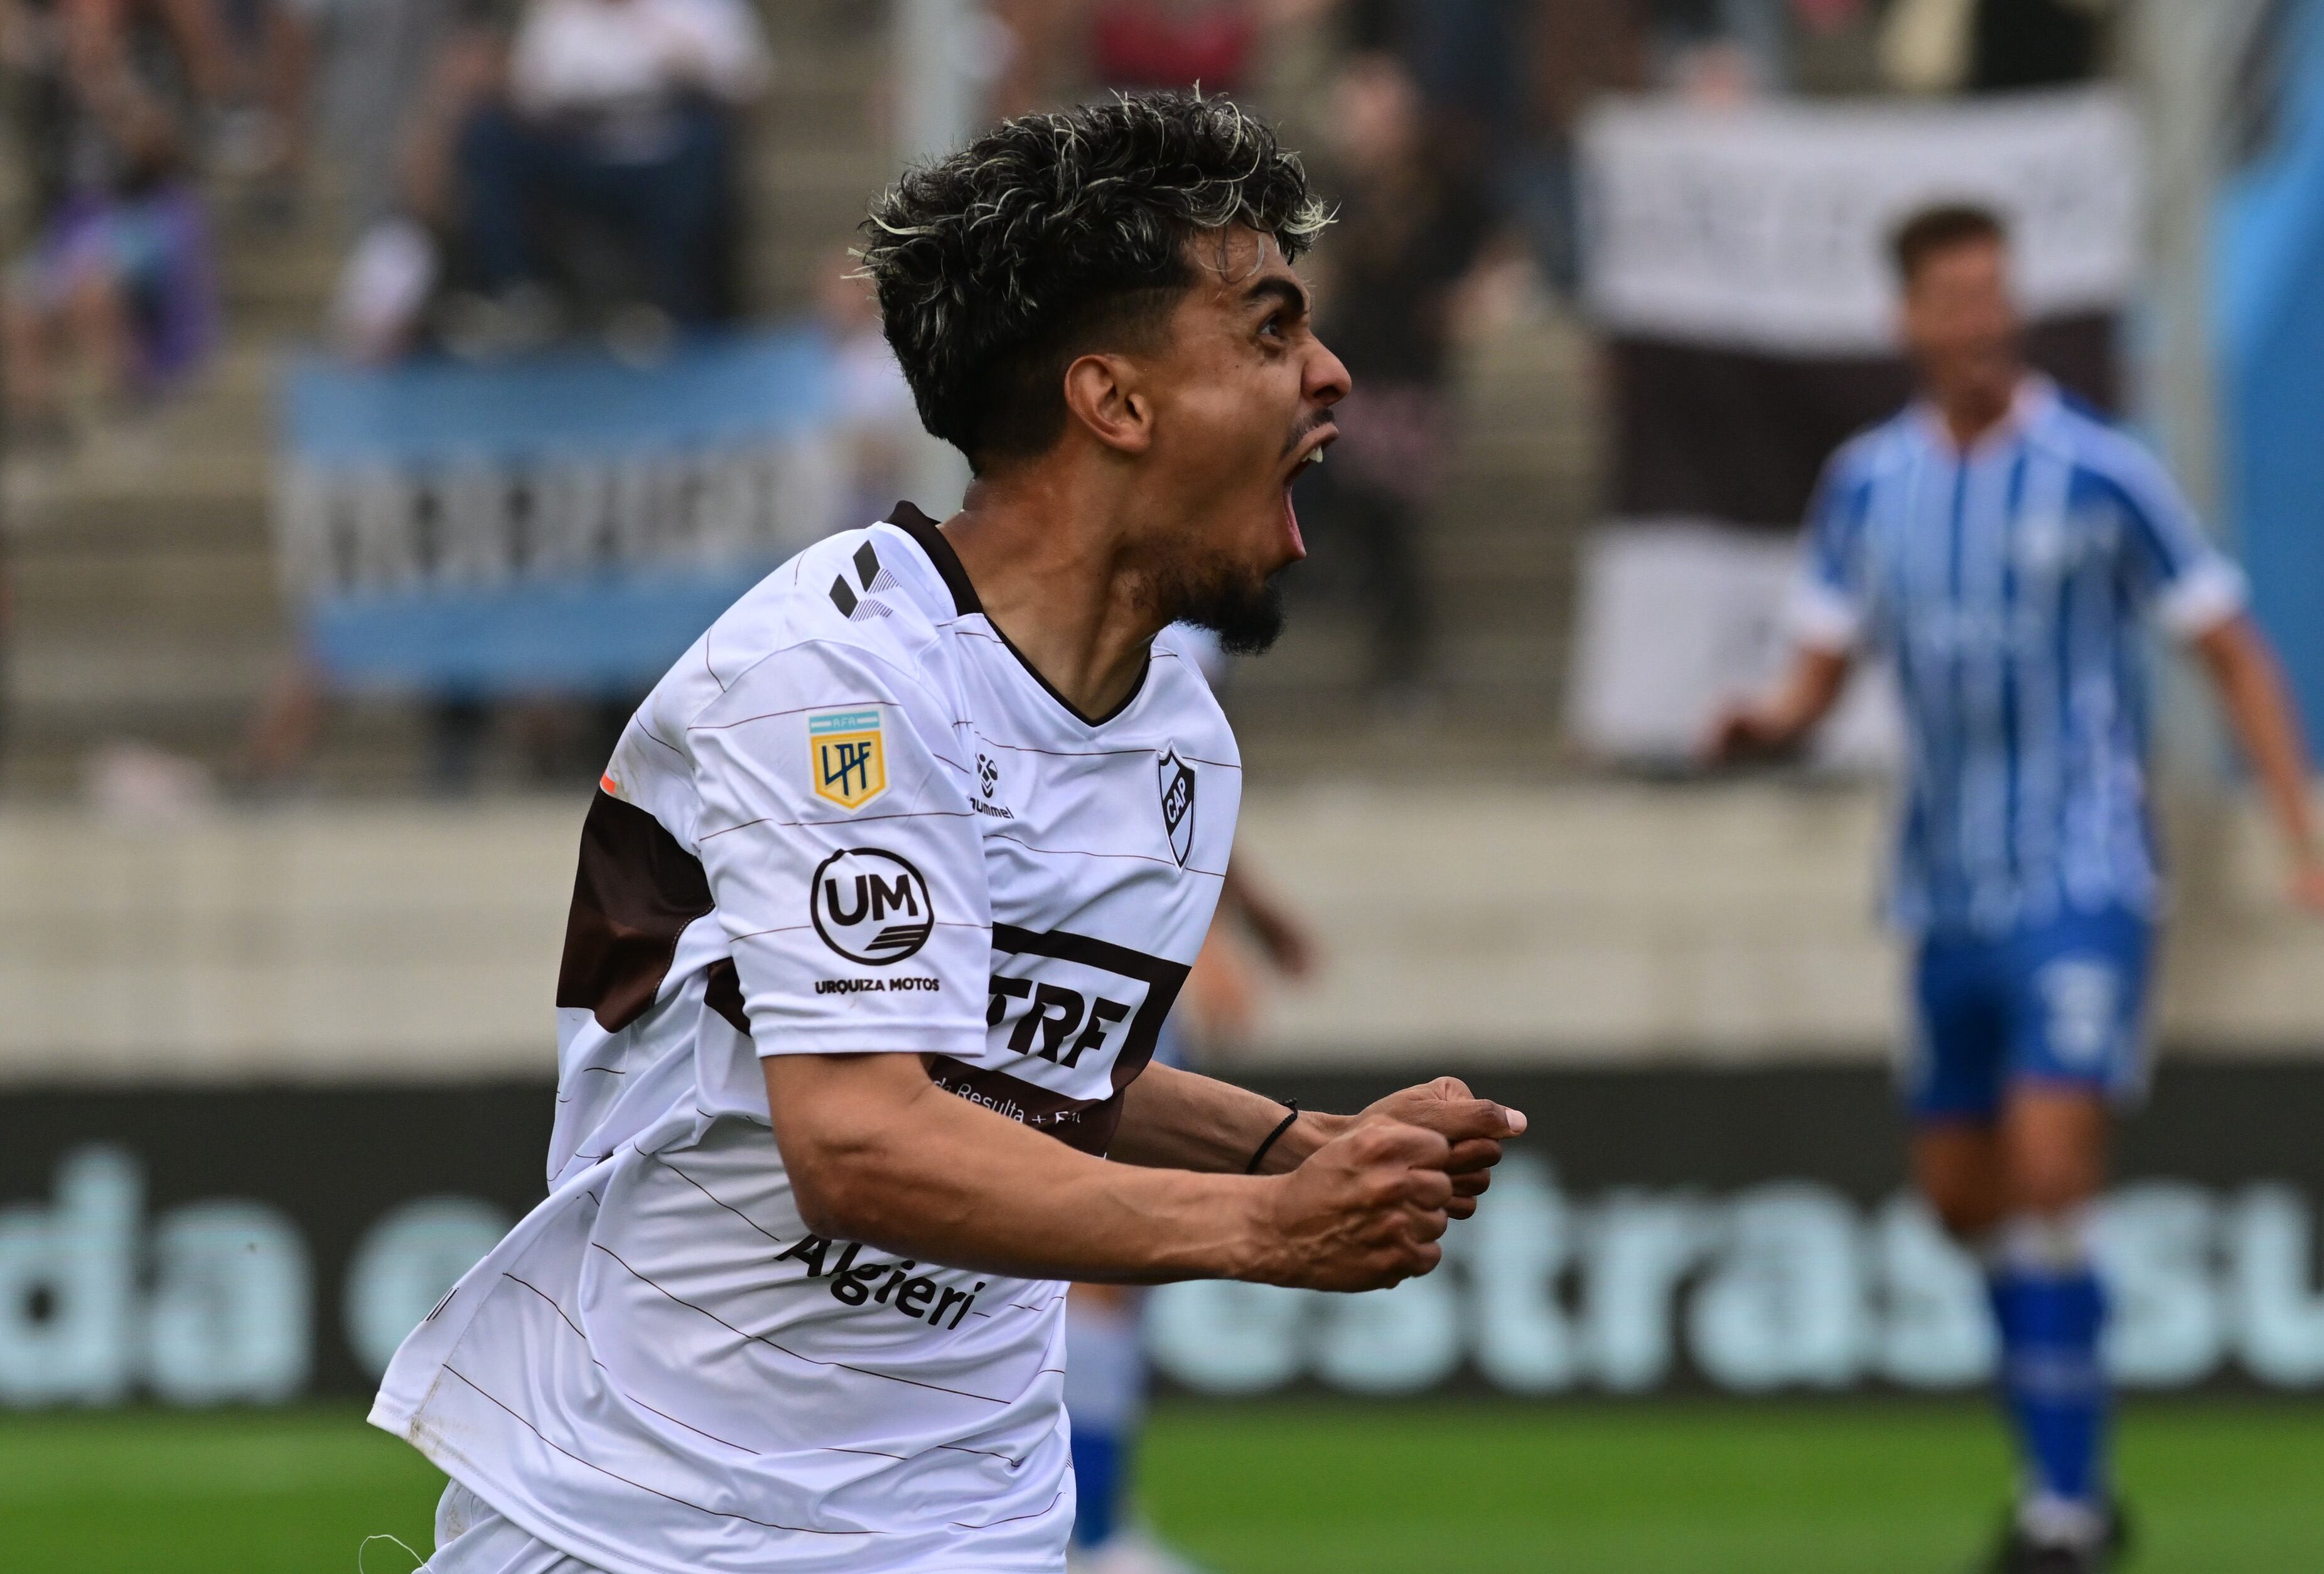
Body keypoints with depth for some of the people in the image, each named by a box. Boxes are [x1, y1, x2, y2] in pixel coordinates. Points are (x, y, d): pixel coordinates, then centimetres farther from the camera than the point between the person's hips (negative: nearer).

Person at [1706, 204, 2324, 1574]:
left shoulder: (2102, 474, -7)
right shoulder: (1868, 484, 6)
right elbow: (1822, 674, 11)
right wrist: (1765, 726, -12)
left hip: (2085, 881, -6)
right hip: (1950, 888, 6)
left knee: (2048, 1169, -17)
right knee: (1964, 1194, 11)